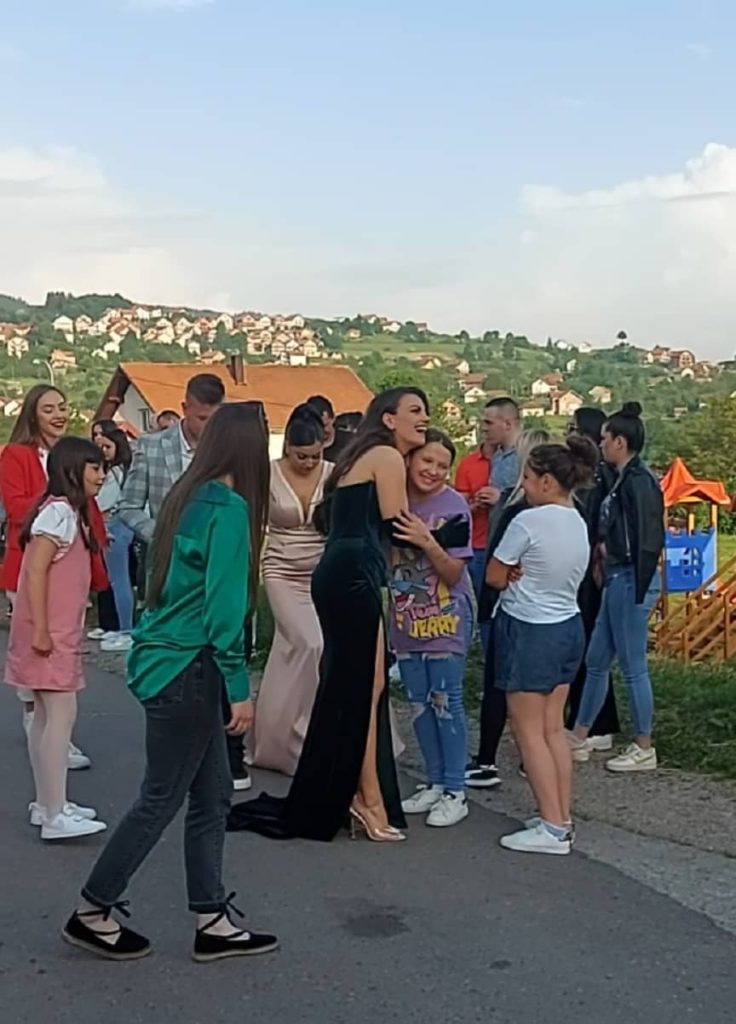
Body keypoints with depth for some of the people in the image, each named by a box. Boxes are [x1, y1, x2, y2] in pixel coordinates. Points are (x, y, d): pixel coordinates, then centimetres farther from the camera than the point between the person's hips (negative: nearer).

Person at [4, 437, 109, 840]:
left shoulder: (70, 511, 15)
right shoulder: (59, 511, -15)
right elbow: (35, 571, -21)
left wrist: (53, 631, 16)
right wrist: (40, 630, -22)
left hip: (60, 631, 10)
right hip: (48, 632, -10)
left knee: (47, 715, 12)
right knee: (61, 714, -9)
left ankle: (47, 804, 19)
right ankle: (55, 816, -7)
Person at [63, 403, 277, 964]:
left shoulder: (189, 497, 9)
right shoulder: (229, 507, -17)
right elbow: (224, 606, -20)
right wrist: (239, 687, -15)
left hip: (173, 661, 9)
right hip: (187, 669, -9)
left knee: (213, 793, 13)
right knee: (161, 800, 4)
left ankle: (212, 922, 20)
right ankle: (92, 913, 18)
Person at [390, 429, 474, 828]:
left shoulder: (454, 505, -12)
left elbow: (454, 574, -14)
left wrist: (428, 543, -29)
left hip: (446, 619, -5)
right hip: (406, 618, 5)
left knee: (445, 702, -1)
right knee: (419, 703, 11)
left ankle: (454, 792, 8)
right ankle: (434, 783, 24)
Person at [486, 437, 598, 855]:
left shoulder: (528, 521, -19)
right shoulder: (579, 523, 6)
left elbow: (494, 577, -11)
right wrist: (526, 576, -6)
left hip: (529, 631, -8)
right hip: (569, 627, 8)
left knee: (529, 730, 1)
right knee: (554, 728, 13)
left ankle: (554, 828, 2)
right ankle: (563, 819, 17)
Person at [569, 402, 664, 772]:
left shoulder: (639, 482, -16)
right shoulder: (621, 479, 11)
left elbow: (649, 540, -20)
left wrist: (638, 590, -20)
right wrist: (604, 548, -1)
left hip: (630, 580, -10)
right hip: (616, 579, 10)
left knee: (633, 666, 1)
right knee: (596, 661, 16)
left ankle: (644, 749, 13)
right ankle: (579, 736, 27)